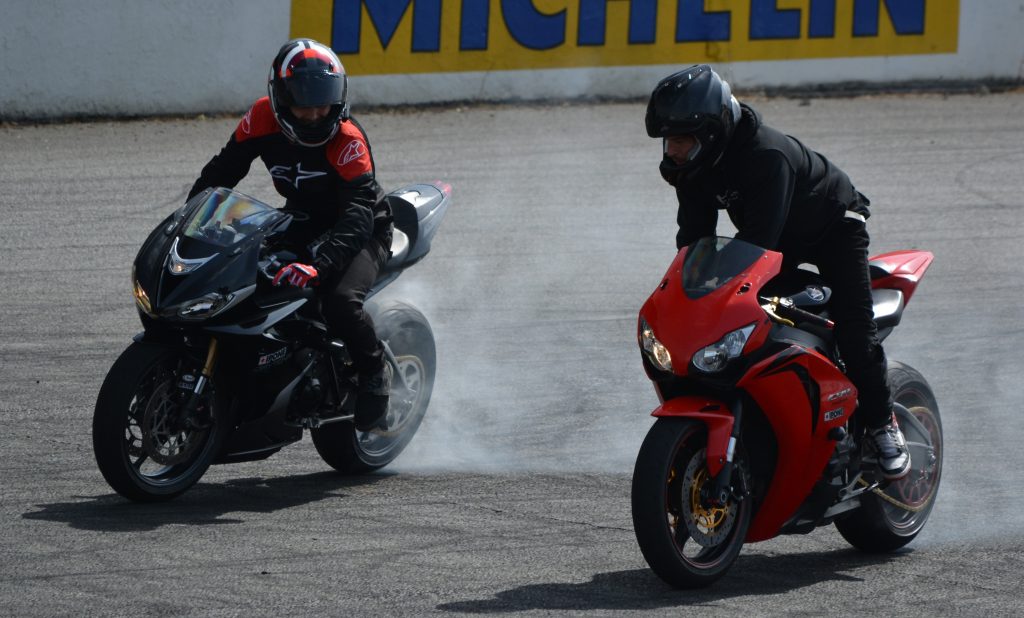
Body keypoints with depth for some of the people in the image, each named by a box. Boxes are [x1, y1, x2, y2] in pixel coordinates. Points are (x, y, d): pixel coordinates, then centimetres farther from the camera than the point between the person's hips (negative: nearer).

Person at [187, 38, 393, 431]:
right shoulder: (263, 119, -13)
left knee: (340, 302, -34)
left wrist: (319, 265, -52)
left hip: (361, 233, -6)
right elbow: (221, 171, 2)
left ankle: (376, 371, -5)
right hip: (301, 225, 6)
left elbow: (358, 214, -37)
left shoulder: (348, 140, -28)